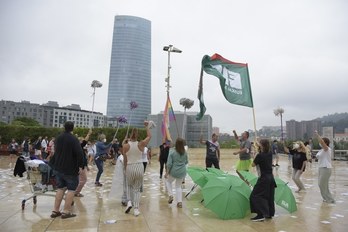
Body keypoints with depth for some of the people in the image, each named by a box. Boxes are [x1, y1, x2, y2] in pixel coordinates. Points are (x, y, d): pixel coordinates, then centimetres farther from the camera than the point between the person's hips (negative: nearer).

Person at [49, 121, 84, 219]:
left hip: (58, 167, 8)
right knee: (71, 189, 1)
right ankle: (66, 211, 1)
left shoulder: (58, 138, 8)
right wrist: (80, 165, -15)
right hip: (70, 169, -7)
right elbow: (80, 153, -24)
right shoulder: (73, 139, -17)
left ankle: (55, 210, 17)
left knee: (60, 188, 16)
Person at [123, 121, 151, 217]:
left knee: (129, 185, 27)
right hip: (139, 167, 0)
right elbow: (149, 136, 7)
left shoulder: (125, 146, -6)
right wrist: (147, 126, 17)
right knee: (137, 189, 12)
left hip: (130, 167, 0)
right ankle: (136, 209, 11)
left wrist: (125, 169, 16)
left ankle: (129, 202, 10)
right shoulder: (141, 144, -7)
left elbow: (125, 160, 3)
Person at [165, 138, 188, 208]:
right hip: (182, 172, 3)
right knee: (178, 186, 19)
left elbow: (169, 164, -14)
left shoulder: (172, 151, -14)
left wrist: (167, 172, -6)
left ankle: (170, 196, 13)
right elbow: (186, 162, 12)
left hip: (173, 171, -3)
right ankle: (179, 202, 13)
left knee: (168, 181, 26)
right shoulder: (185, 152, -2)